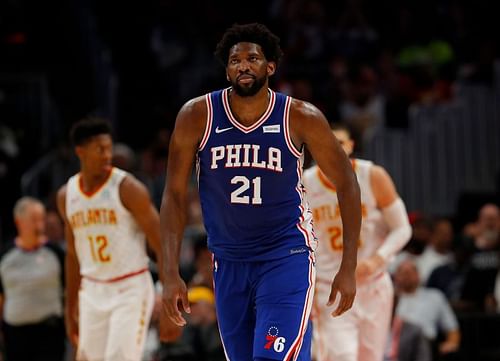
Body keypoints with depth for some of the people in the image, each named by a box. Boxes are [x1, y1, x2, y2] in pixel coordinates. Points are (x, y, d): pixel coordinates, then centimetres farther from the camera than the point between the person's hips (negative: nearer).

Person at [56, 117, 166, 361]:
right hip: (93, 292, 5)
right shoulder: (66, 196, 7)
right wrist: (71, 307, 18)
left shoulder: (128, 189, -11)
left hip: (131, 289, -5)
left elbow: (161, 245, -10)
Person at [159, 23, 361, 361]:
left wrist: (348, 268, -5)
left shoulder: (301, 118, -10)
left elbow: (346, 184, -2)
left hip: (286, 256, -3)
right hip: (229, 261, 3)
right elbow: (175, 194, -2)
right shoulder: (197, 116, -7)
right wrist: (172, 273, -8)